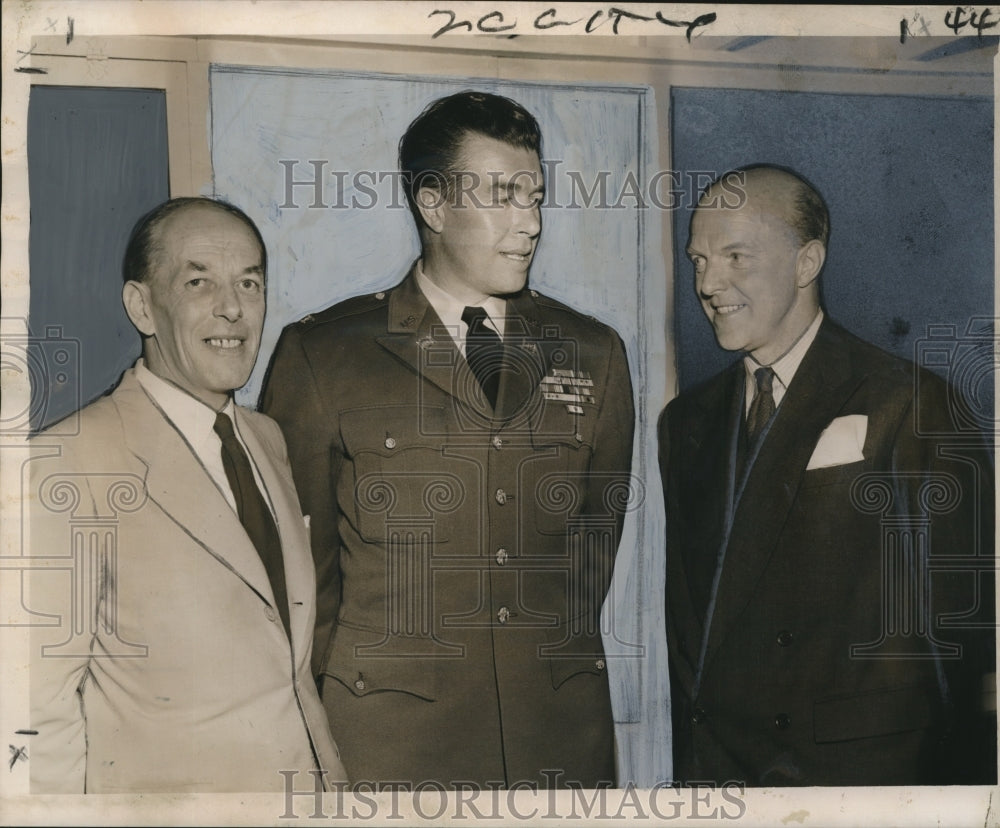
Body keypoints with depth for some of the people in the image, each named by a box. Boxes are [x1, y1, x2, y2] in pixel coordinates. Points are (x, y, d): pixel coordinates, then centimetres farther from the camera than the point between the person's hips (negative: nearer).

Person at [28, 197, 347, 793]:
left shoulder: (269, 440, 5)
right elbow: (42, 705, -18)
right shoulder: (72, 465, -18)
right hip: (164, 785, -6)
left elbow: (291, 654, 9)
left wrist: (332, 774, 4)